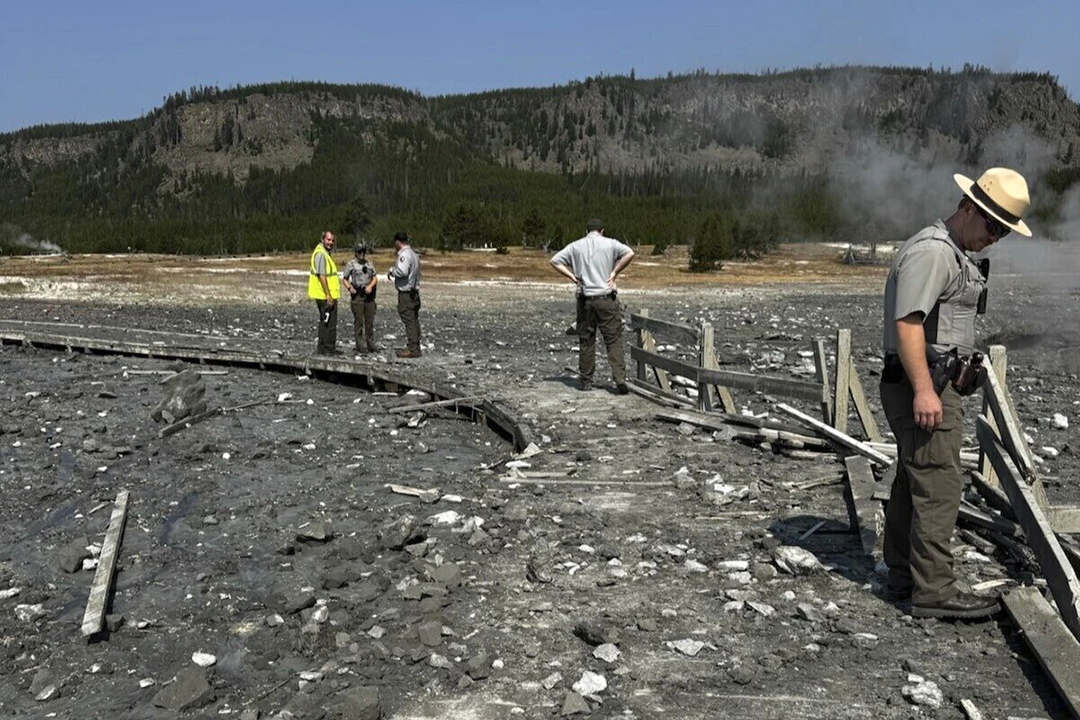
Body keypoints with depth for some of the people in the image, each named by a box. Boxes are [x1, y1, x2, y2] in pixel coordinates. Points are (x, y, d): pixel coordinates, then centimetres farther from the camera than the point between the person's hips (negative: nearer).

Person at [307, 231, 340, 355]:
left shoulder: (324, 253, 17)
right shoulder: (320, 254, -15)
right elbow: (321, 276, -21)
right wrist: (328, 296, -23)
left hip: (326, 296, 11)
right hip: (326, 296, -11)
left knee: (324, 321, 16)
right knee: (330, 322, -6)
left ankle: (322, 347, 22)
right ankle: (329, 348, -2)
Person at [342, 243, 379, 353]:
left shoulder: (370, 264, 14)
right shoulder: (350, 264, 1)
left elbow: (375, 278, 12)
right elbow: (344, 279, 3)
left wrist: (370, 286, -7)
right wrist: (349, 288, -14)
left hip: (369, 294, 4)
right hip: (357, 295, -4)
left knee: (370, 321, 5)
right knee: (358, 321, -3)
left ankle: (370, 344, 13)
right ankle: (360, 345, 3)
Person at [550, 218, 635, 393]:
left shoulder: (576, 246, 8)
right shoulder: (610, 244, 2)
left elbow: (555, 261, 6)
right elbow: (629, 253, -12)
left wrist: (572, 276, 4)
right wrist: (614, 272, -5)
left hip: (585, 299, 2)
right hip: (606, 299, -2)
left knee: (586, 341, 10)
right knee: (614, 340, -1)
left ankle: (586, 381, 14)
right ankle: (620, 379, -11)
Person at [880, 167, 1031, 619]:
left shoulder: (954, 254, 21)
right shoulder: (931, 251, -14)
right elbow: (907, 323, -23)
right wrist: (923, 391, -28)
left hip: (933, 385, 11)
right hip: (924, 387, -11)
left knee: (912, 483, 14)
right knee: (938, 487, -9)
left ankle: (902, 576, 24)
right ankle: (934, 592, -3)